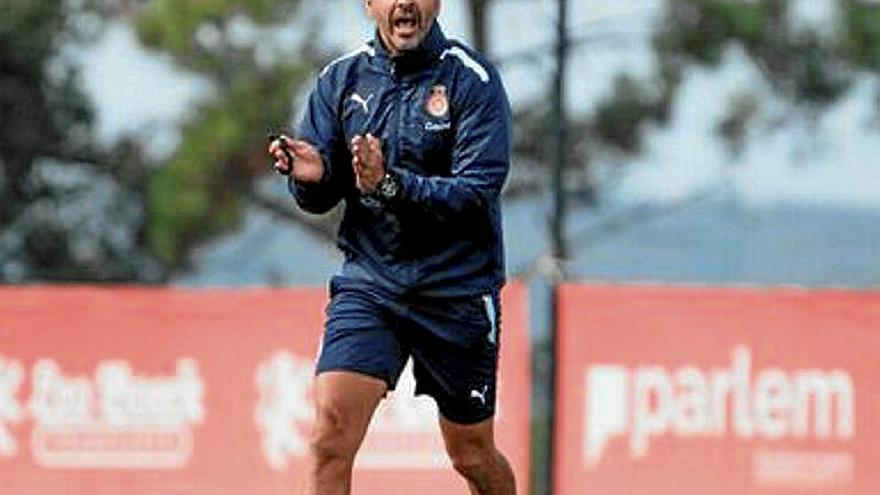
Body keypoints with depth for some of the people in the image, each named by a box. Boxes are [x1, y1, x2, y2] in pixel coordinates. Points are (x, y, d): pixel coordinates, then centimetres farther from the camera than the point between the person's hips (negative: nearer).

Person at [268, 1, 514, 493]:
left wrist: (389, 184, -29)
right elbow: (318, 199, 6)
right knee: (332, 430, -17)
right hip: (368, 281, 2)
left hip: (457, 290, -2)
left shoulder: (472, 79, -7)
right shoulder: (341, 79, 5)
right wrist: (311, 177, -18)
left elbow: (476, 194, -16)